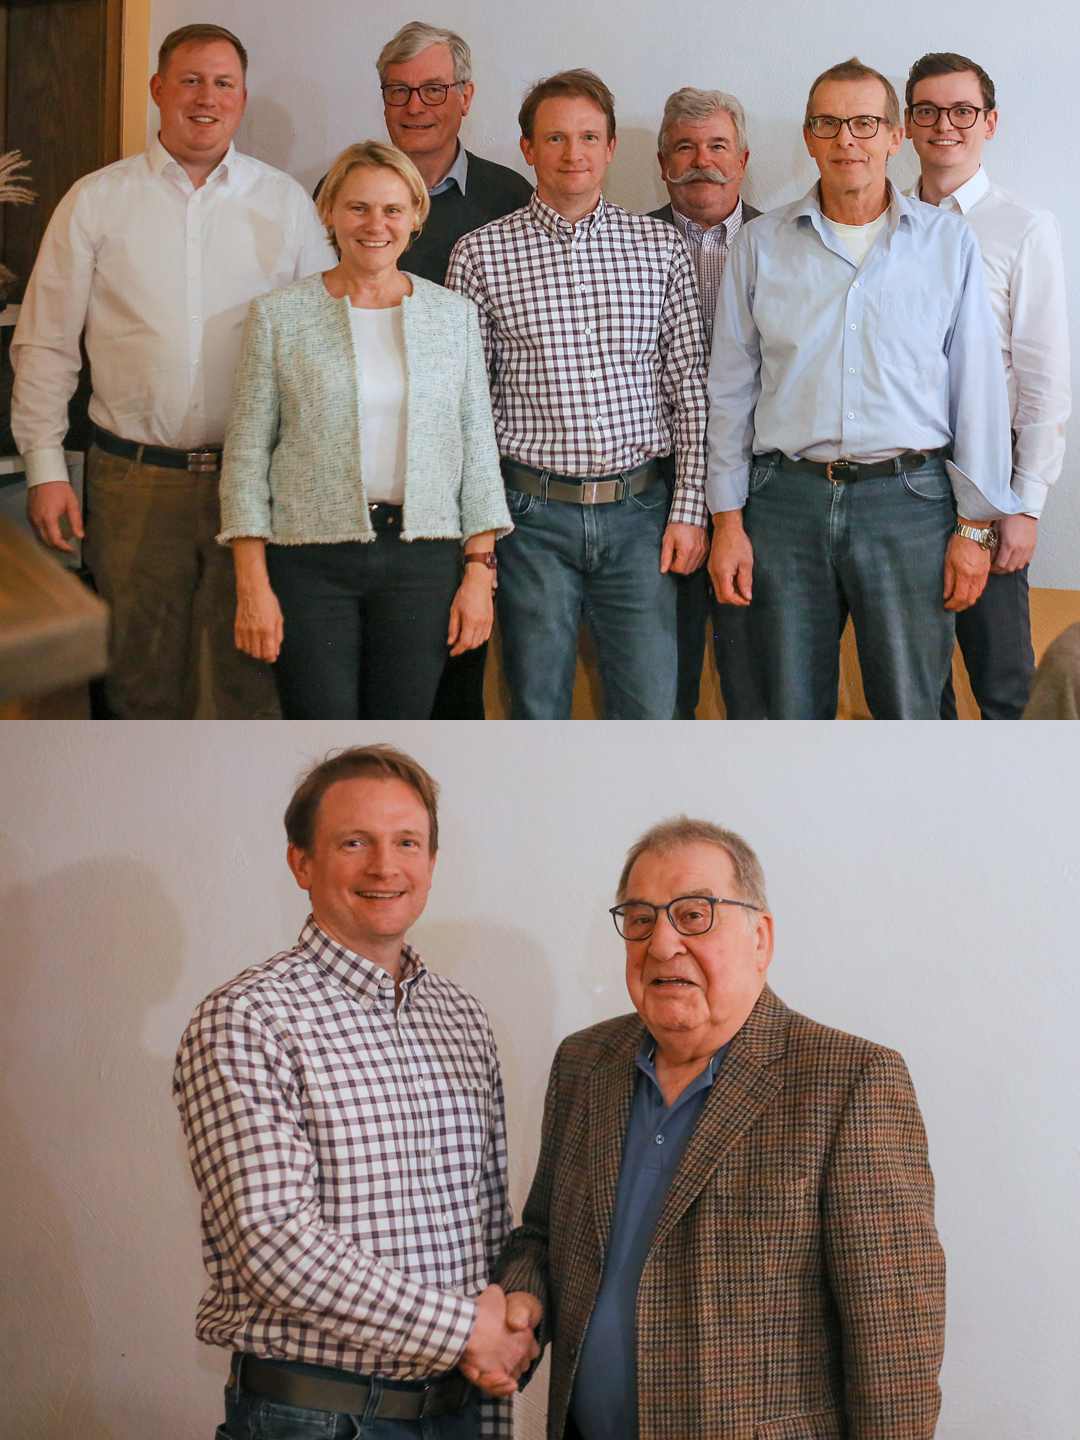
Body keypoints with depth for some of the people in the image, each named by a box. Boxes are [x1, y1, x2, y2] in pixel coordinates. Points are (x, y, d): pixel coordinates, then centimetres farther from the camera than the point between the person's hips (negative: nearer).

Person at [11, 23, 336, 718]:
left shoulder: (287, 203, 7)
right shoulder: (96, 202, 5)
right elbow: (46, 344, 7)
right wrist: (45, 469, 0)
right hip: (134, 477, 0)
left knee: (257, 673, 2)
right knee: (144, 670, 6)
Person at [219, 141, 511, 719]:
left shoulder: (453, 315, 9)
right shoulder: (279, 316, 3)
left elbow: (478, 450, 9)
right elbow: (246, 455, 2)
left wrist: (480, 569, 2)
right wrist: (252, 584, -5)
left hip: (423, 562, 2)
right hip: (310, 558, -2)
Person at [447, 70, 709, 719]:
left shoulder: (661, 247, 7)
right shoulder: (480, 253, 2)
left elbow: (691, 387, 7)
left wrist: (690, 510, 1)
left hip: (639, 513, 1)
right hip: (532, 517, -1)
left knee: (651, 716, 0)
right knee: (537, 714, 5)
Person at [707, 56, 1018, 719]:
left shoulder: (948, 241, 6)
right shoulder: (762, 244, 8)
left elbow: (978, 391, 4)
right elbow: (730, 390, 9)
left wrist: (976, 525, 0)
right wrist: (728, 520, 3)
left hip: (909, 498, -1)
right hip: (787, 500, 1)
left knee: (910, 710, 1)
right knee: (791, 709, 6)